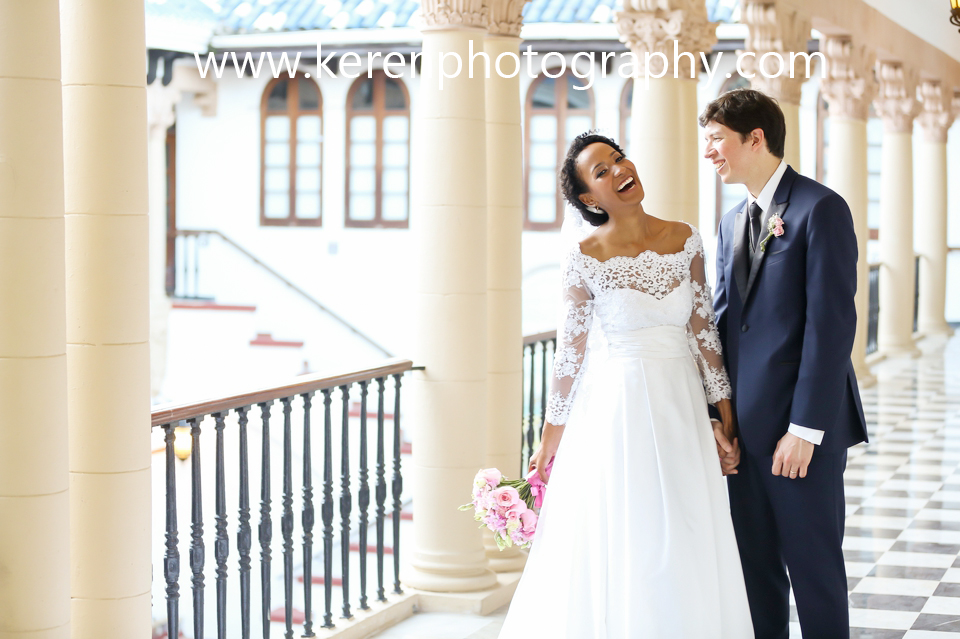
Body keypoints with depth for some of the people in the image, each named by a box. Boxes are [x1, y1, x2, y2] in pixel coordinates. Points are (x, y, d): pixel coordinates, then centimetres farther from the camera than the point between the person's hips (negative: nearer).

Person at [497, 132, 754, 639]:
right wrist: (548, 444, 2)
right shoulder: (586, 258, -9)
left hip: (681, 408, 3)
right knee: (617, 552, 4)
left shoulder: (684, 239, 1)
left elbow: (704, 332, 4)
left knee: (685, 552, 10)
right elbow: (570, 354, -3)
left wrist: (725, 422, 2)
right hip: (615, 408, -3)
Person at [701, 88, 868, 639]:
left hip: (803, 425, -7)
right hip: (745, 424, 7)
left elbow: (832, 322, -15)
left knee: (814, 566, 2)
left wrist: (805, 428, -19)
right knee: (755, 566, 12)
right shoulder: (733, 222, 16)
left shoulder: (820, 209, -10)